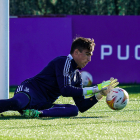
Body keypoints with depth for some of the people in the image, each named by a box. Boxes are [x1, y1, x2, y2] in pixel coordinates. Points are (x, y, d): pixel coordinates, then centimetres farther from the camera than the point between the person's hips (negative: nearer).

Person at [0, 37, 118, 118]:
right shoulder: (64, 61, -6)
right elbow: (65, 90, -18)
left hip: (43, 106, 9)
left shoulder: (77, 75, 21)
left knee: (73, 109, -12)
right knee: (16, 104, -42)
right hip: (29, 91, -9)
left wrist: (100, 94, 7)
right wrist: (94, 89, -12)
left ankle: (38, 113, -24)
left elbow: (82, 107, 20)